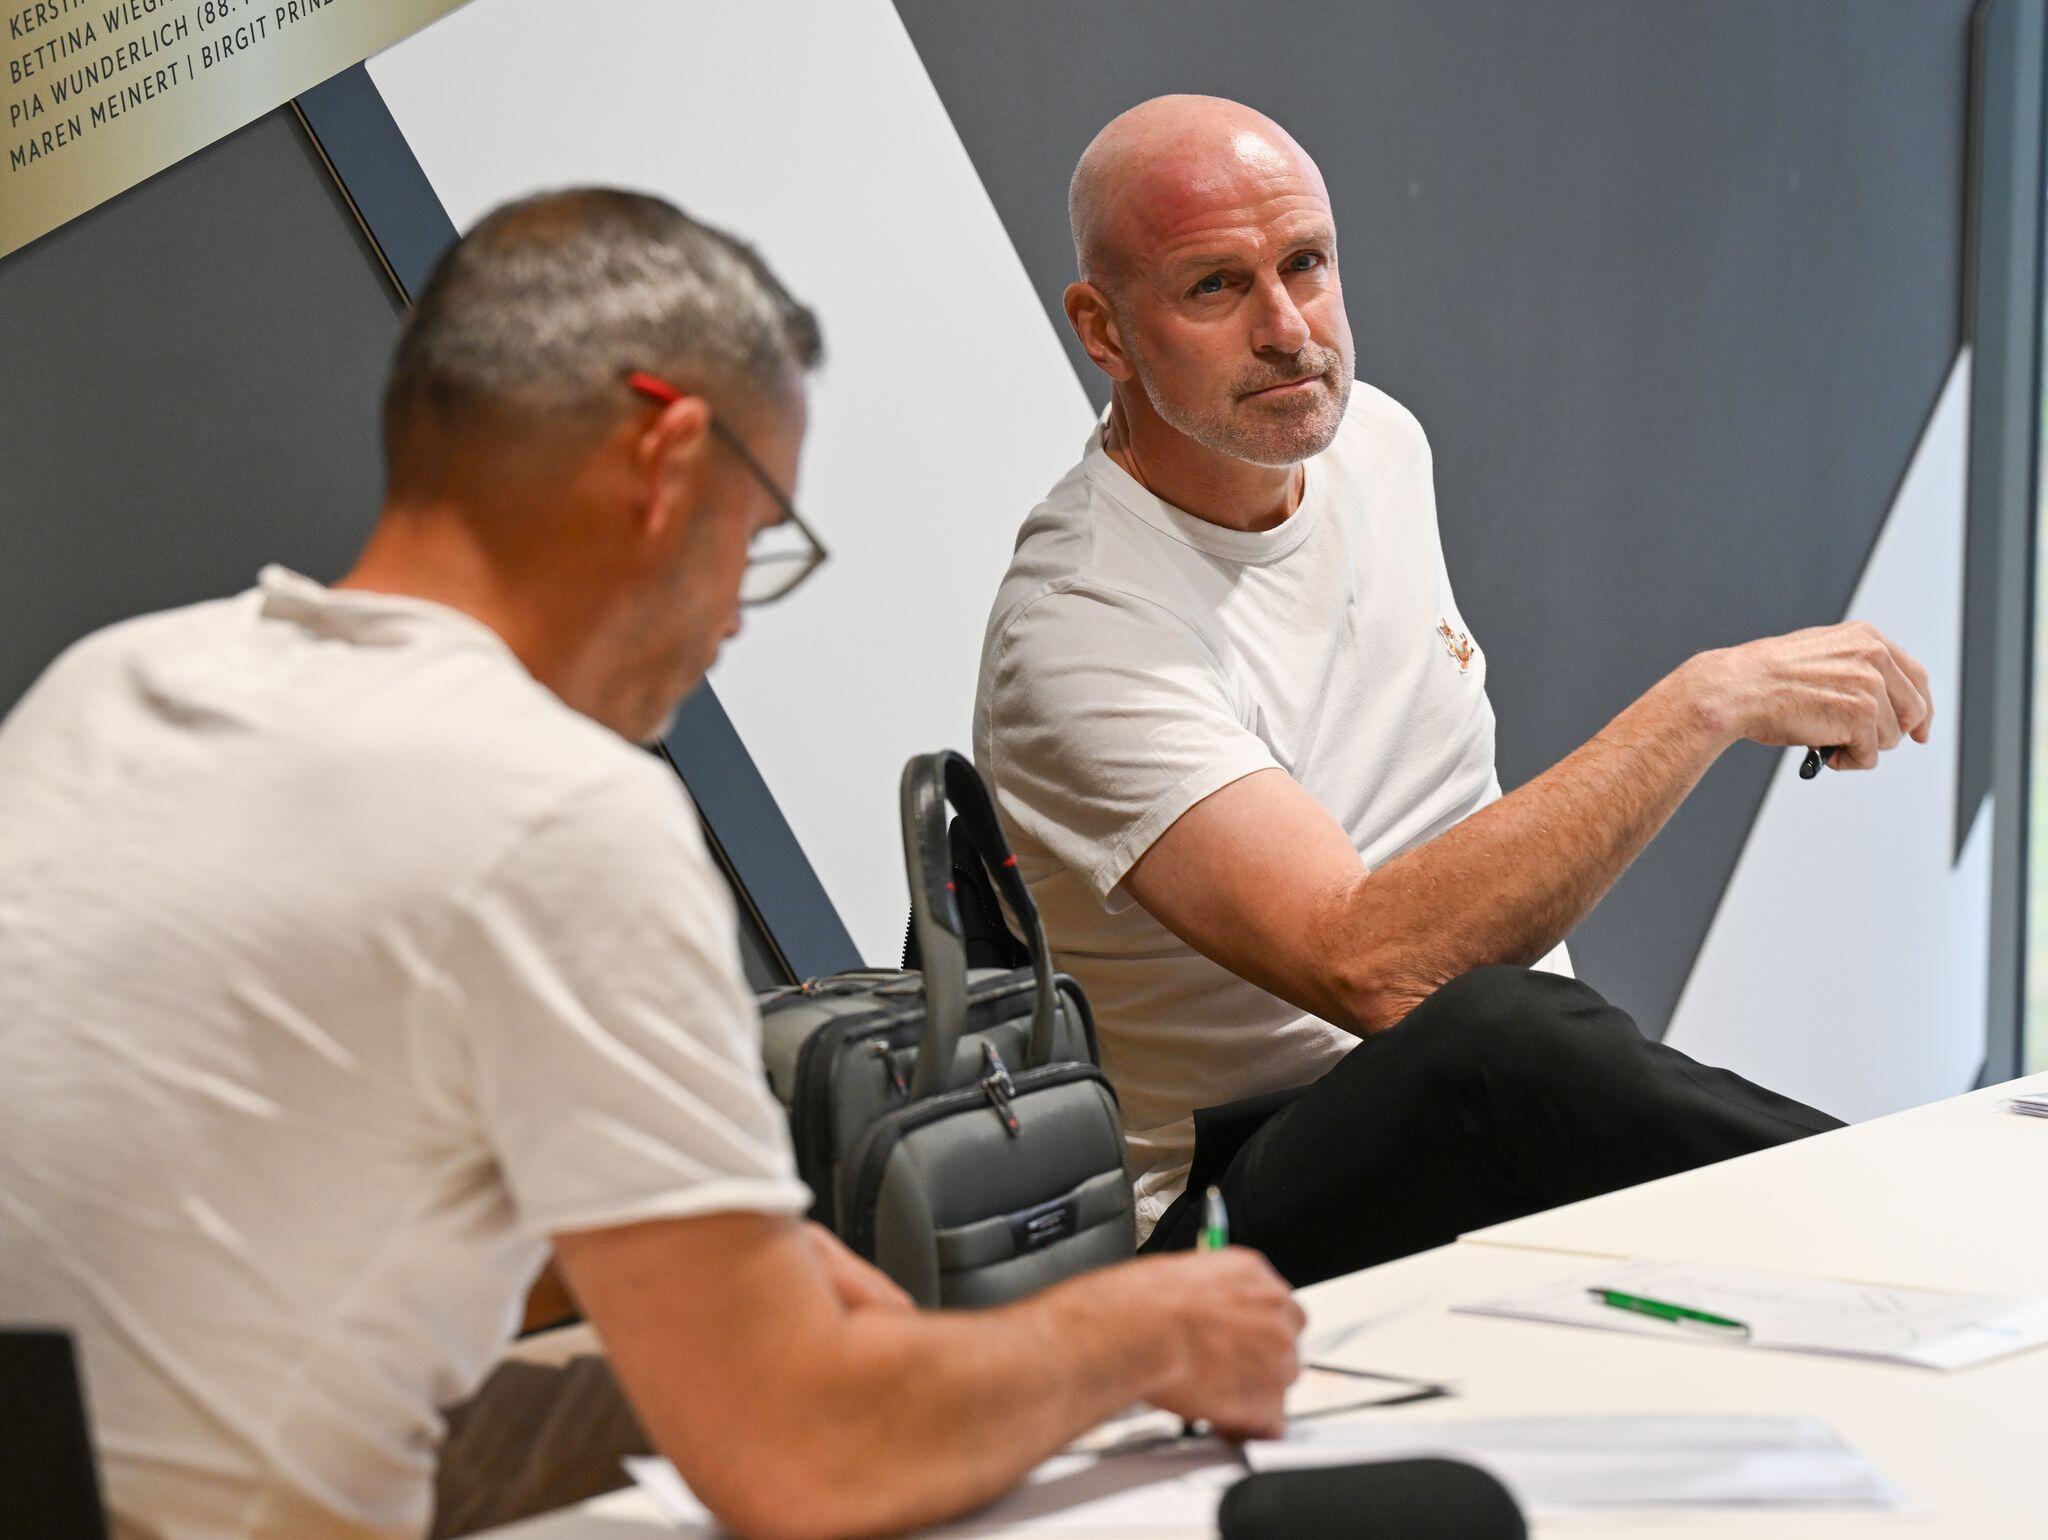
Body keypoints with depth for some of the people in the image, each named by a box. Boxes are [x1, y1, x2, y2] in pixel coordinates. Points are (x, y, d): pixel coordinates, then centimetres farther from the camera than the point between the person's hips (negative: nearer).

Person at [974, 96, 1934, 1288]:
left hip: (1510, 1101, 6)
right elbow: (1371, 967, -31)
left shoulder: (1378, 439, 8)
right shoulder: (1084, 636, -19)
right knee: (1495, 1041, -36)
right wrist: (1712, 700, -27)